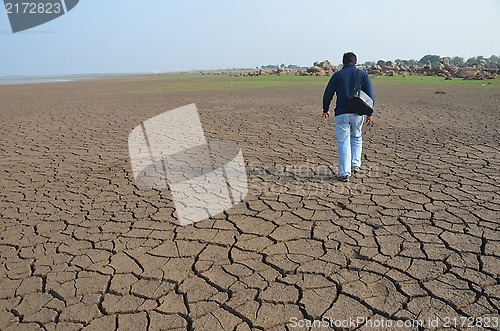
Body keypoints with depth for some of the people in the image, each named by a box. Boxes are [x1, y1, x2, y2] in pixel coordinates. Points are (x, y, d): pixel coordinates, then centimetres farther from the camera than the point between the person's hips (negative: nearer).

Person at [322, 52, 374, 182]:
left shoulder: (337, 75, 3)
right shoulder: (363, 74, 7)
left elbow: (327, 94, 4)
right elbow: (370, 95, 2)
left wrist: (326, 110, 17)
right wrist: (370, 114, 5)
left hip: (341, 114, -2)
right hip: (358, 113, 2)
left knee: (343, 143, 2)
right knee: (356, 138, 25)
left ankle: (344, 173, 0)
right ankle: (355, 164, 20)